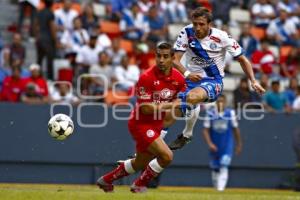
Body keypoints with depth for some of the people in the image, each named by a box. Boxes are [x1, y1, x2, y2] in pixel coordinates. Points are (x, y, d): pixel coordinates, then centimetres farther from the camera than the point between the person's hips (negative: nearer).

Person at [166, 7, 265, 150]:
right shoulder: (187, 33, -6)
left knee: (192, 97, -34)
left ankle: (186, 135, -13)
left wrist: (253, 82, -10)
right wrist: (186, 73, -29)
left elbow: (242, 59, 0)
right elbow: (175, 59, -9)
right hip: (190, 80, 3)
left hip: (213, 81, -3)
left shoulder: (221, 37, -10)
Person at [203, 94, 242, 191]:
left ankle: (221, 187, -22)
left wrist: (238, 145, 8)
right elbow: (206, 131, -5)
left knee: (223, 167, -15)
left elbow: (235, 129, 5)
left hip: (227, 147, -2)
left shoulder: (230, 113, -3)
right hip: (214, 146, 2)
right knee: (215, 168, 10)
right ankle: (216, 187, 28)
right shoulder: (210, 113, -4)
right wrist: (210, 144, -18)